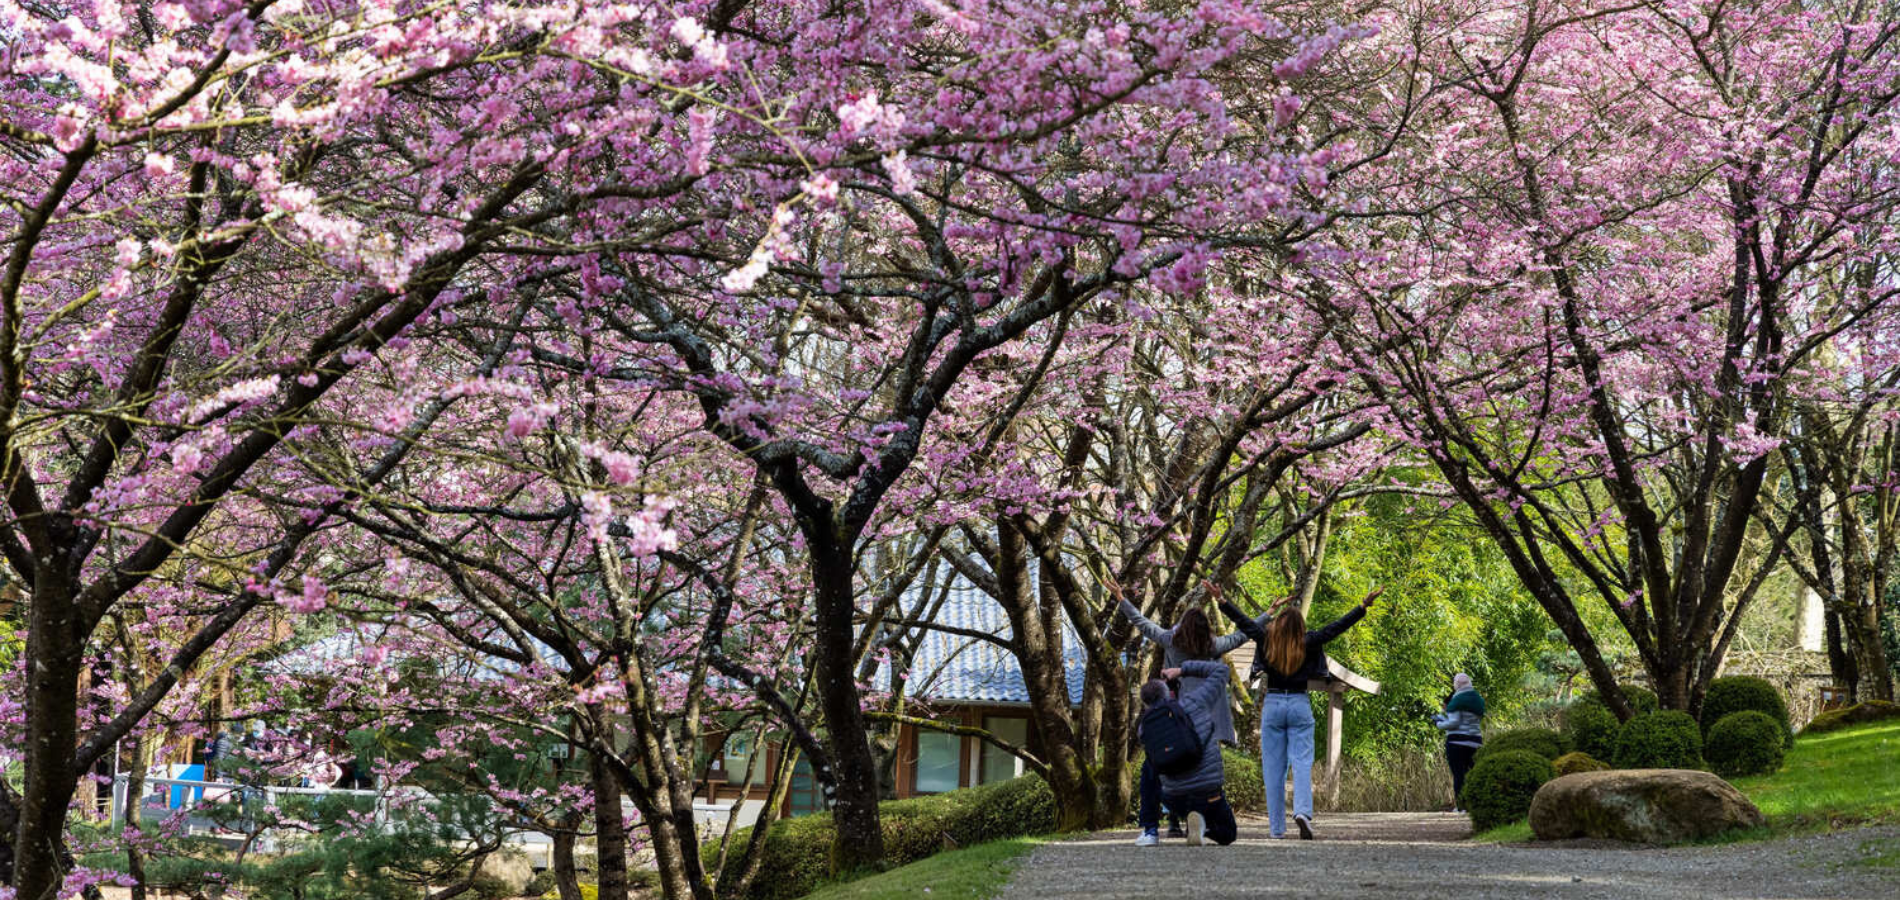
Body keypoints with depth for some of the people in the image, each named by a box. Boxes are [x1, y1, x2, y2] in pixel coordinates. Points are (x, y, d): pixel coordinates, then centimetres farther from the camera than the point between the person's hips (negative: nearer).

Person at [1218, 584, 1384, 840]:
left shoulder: (1267, 640, -4)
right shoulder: (1308, 644, -6)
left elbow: (1242, 620, 3)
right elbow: (1338, 626, -4)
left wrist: (1221, 601, 13)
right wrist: (1364, 606, 0)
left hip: (1272, 705, 1)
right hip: (1300, 705, -1)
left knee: (1273, 768, 4)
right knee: (1302, 763, -3)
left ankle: (1276, 827, 4)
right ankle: (1303, 811, -27)